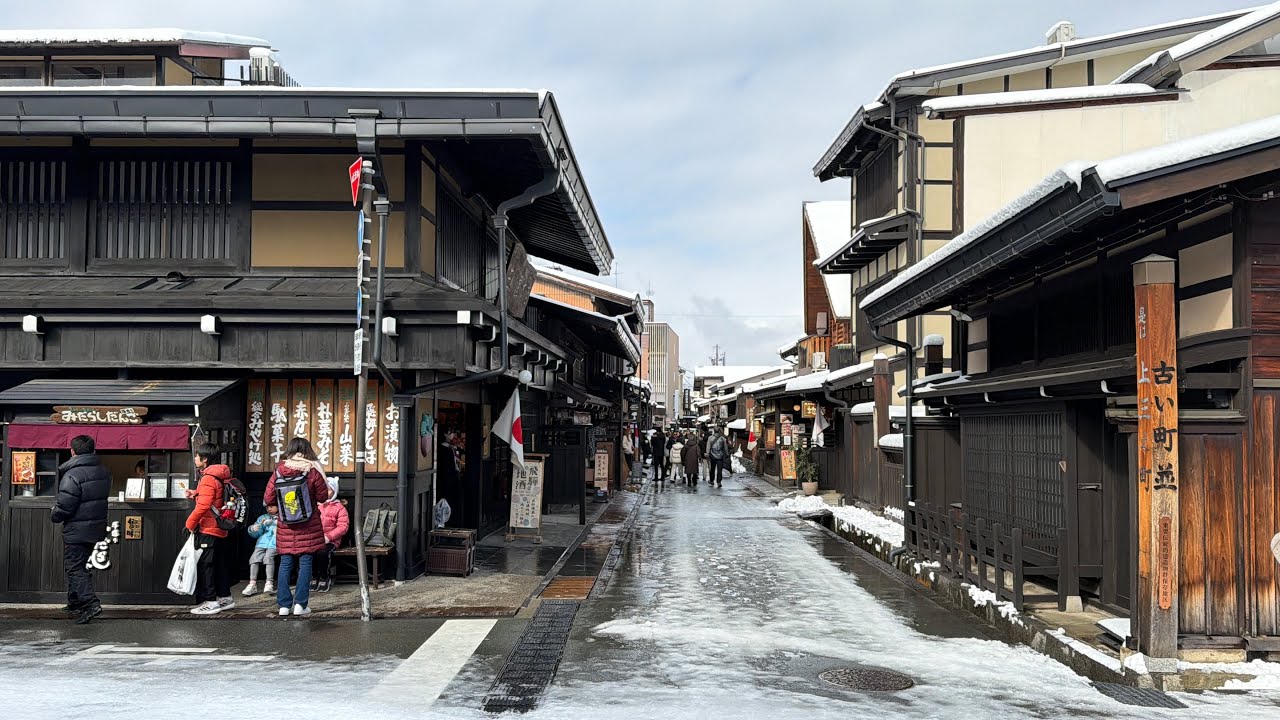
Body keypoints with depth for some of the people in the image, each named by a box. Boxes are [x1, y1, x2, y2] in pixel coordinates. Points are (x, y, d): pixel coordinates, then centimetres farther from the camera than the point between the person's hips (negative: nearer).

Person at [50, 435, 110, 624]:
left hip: (77, 530, -8)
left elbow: (64, 506, -20)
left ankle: (90, 604, -14)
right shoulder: (103, 472, 6)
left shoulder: (72, 475, -20)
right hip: (97, 528, 8)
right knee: (79, 565, 20)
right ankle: (75, 603, 29)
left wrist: (54, 516, 0)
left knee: (74, 567, -2)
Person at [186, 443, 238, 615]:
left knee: (204, 565, -5)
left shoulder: (208, 478, -16)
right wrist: (196, 493, 19)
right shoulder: (219, 477, 13)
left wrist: (190, 523, -12)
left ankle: (209, 601, -4)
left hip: (207, 530, -10)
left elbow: (203, 506, -22)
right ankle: (225, 597, 22)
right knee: (219, 565, 15)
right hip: (219, 530, 10)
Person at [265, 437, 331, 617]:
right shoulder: (312, 472, -8)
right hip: (308, 526, -2)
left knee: (285, 564, 8)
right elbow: (323, 497, 0)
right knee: (305, 563, 3)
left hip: (286, 527, 2)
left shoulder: (278, 472, -3)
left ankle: (284, 605, 10)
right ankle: (300, 604, 1)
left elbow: (268, 499, 0)